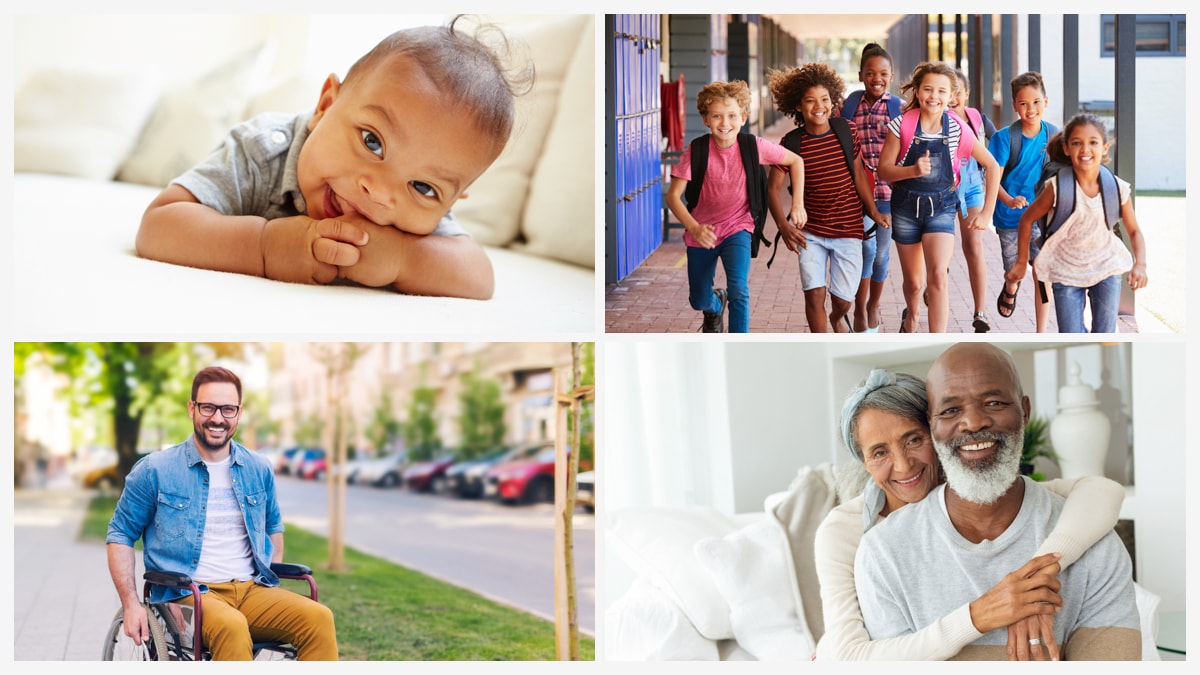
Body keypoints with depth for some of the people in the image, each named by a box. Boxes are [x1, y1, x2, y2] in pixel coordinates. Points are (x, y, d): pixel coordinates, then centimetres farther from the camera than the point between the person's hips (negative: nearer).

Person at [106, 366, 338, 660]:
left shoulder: (259, 471, 13)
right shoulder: (154, 471, 3)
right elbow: (120, 535, 8)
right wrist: (132, 605, -3)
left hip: (253, 591, 4)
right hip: (188, 594, -4)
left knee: (319, 617, -26)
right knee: (232, 626, -39)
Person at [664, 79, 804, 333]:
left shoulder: (754, 146, -16)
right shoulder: (697, 150, -18)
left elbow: (795, 161, -1)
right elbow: (673, 195, -19)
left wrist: (798, 203, -9)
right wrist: (694, 228, -33)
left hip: (737, 228, -1)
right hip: (703, 233, 1)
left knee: (739, 289, -25)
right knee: (699, 301, 14)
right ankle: (716, 304, 51)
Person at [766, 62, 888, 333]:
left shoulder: (845, 131, -4)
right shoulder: (792, 143, -9)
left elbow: (858, 174, 7)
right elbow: (773, 188, -6)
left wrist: (873, 211, 6)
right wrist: (783, 225, -20)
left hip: (848, 230, 1)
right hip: (810, 232, -1)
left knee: (843, 300, 5)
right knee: (814, 294, -10)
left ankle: (837, 318, 44)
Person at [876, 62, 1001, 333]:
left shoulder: (957, 129, -10)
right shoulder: (902, 125, -11)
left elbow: (992, 166, 0)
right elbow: (883, 169, -8)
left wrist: (987, 212, -3)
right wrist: (913, 171, -27)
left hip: (941, 207, -1)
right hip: (906, 206, 1)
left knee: (938, 276, -20)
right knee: (913, 282, 13)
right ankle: (911, 314, 50)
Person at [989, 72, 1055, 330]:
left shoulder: (1052, 135, -3)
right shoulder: (1005, 138, -12)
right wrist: (1009, 200, -31)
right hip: (1010, 218, -2)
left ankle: (1041, 334, 10)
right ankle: (1010, 289, 45)